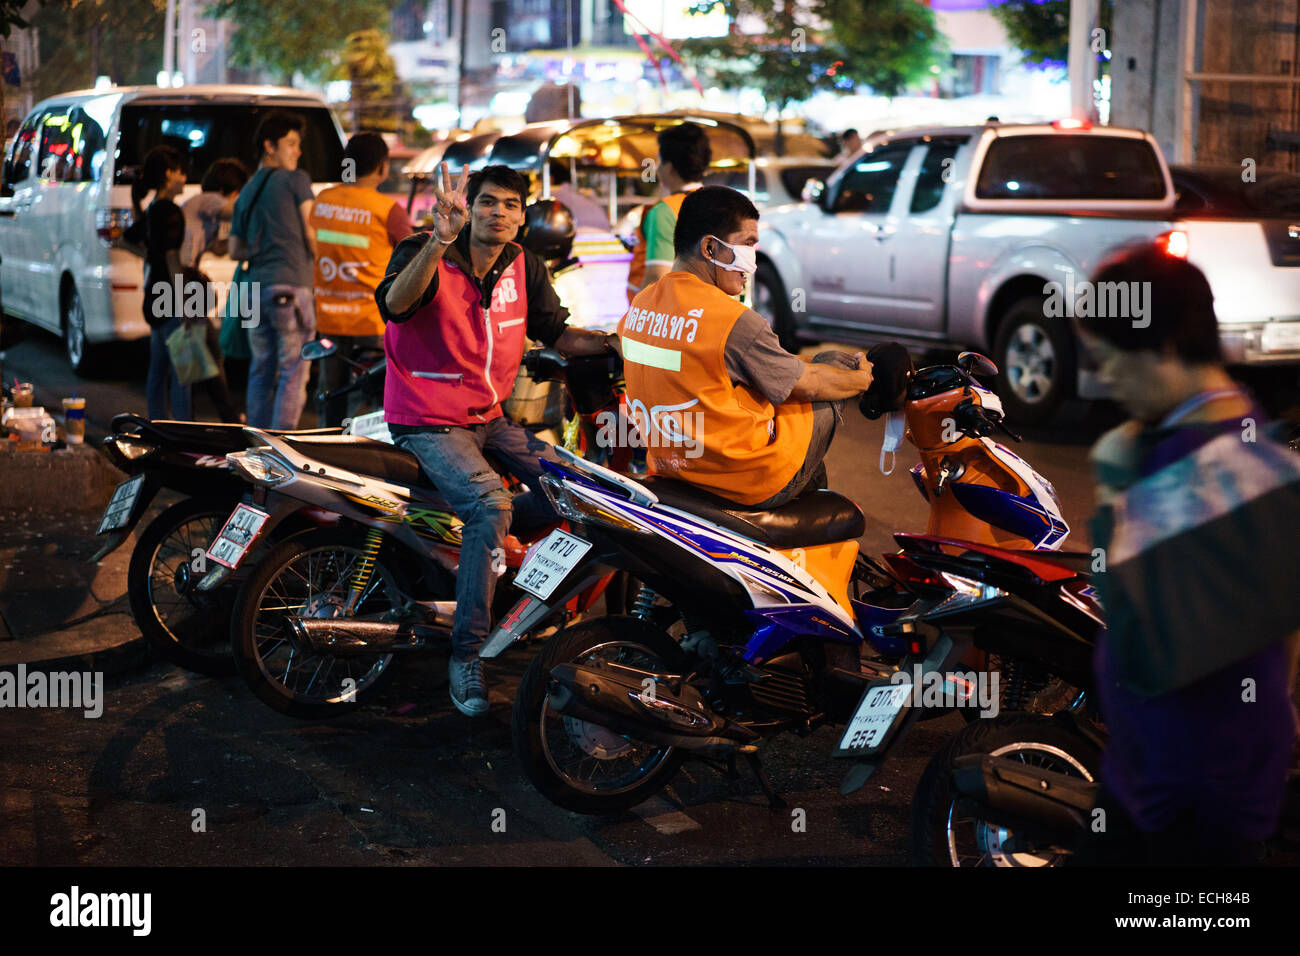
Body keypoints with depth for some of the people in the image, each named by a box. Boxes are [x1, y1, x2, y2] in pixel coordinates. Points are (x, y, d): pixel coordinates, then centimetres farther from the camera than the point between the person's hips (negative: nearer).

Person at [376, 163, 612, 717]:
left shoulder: (523, 266, 5)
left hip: (491, 416, 7)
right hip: (426, 423, -7)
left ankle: (482, 544, 15)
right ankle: (466, 651, -23)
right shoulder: (424, 253, -14)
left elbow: (554, 332, 13)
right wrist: (441, 240, -50)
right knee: (490, 503, -30)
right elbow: (396, 304, -35)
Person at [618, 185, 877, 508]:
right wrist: (864, 379, 9)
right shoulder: (736, 322, -25)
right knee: (835, 362, 14)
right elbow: (808, 385, -10)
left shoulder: (639, 305, -1)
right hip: (755, 484, -8)